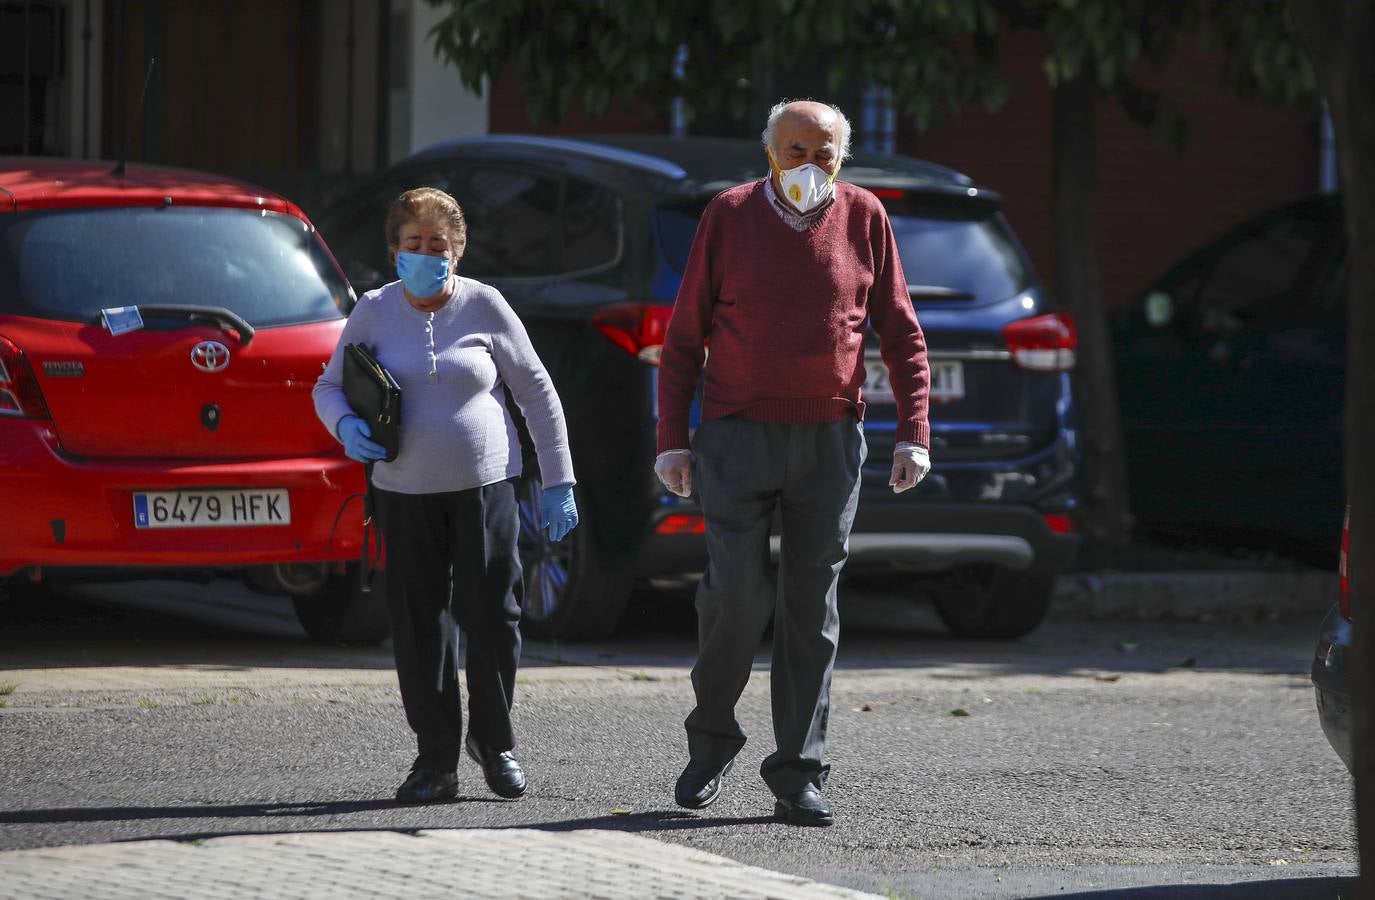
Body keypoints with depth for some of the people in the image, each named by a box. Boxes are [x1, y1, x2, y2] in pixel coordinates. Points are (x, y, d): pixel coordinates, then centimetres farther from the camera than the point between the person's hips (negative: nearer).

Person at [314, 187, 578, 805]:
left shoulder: (484, 307, -2)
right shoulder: (374, 313, 1)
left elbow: (536, 392, 4)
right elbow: (328, 387, 9)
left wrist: (558, 482, 1)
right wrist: (346, 425, -15)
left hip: (484, 483, -1)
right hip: (405, 492, 1)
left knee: (491, 616, -2)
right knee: (419, 624, -1)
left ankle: (494, 742, 18)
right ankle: (436, 761, 6)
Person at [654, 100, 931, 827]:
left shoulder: (863, 219, 3)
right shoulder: (729, 217, 0)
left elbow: (901, 335, 7)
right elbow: (684, 336, 3)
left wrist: (913, 433, -2)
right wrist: (671, 438, -2)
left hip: (828, 441, 1)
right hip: (738, 440, -1)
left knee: (811, 608, 1)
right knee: (738, 594, -11)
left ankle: (798, 778, 4)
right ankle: (711, 741, 12)